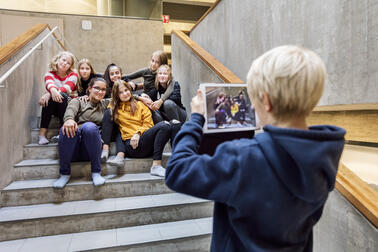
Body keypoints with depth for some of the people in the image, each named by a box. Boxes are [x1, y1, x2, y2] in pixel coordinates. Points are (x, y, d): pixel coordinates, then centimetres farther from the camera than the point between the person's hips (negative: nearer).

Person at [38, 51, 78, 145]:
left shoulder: (73, 75, 1)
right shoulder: (49, 74, 4)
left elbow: (67, 88, -20)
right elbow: (49, 84, -21)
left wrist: (48, 94, -36)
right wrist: (53, 90, -47)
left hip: (68, 105, -1)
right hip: (52, 107, 2)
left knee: (62, 95, -31)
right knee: (49, 98, -30)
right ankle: (42, 134, -33)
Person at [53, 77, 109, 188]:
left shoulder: (105, 104, 26)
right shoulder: (78, 101, 17)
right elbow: (71, 110, -5)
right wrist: (69, 119, -29)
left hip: (91, 150, 0)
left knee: (89, 126, -30)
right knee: (68, 128, -32)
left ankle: (96, 172, -24)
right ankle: (65, 173, -17)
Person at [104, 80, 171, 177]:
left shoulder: (140, 104, 20)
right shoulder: (114, 108, 24)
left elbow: (148, 124, 9)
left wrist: (138, 133, -6)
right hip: (131, 146, 0)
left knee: (165, 125, -27)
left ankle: (156, 165, -30)